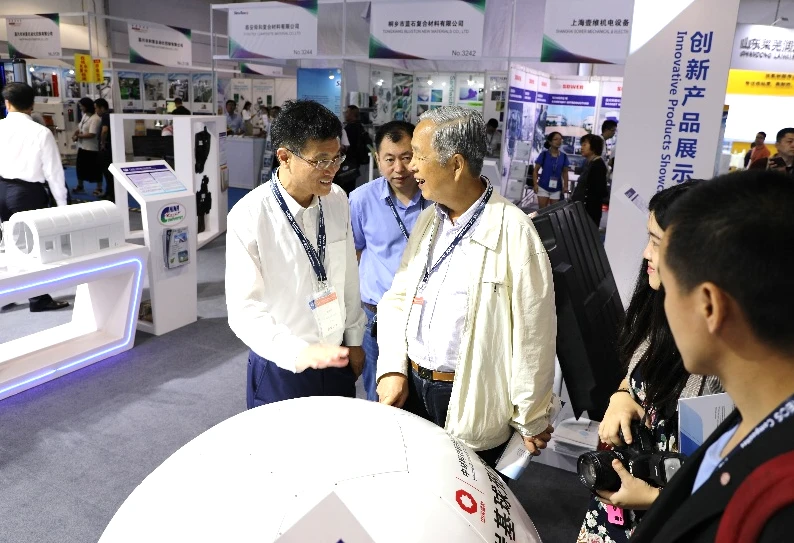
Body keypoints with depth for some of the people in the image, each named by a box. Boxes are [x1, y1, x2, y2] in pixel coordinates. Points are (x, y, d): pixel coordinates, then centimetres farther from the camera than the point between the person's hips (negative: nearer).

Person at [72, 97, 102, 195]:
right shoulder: (84, 115, 10)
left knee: (95, 169, 1)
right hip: (82, 147, 10)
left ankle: (99, 189, 13)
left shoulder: (95, 119, -20)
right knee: (80, 167, 19)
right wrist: (75, 133, -2)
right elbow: (80, 127, 18)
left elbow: (92, 134, -26)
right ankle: (80, 187, 32)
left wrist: (78, 136, -16)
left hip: (92, 149, -10)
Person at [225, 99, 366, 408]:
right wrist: (301, 353, -33)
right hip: (282, 368, -4)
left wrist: (354, 339, 10)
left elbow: (349, 275, 4)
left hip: (336, 359, 5)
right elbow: (243, 309, -21)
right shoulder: (249, 217, -21)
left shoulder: (338, 200, -5)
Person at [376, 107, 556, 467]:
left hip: (472, 404, -6)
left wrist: (531, 420, -6)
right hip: (410, 385, 6)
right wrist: (392, 368, -4)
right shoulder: (429, 219, 4)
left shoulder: (512, 231, -18)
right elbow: (398, 296, 9)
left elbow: (532, 334, -14)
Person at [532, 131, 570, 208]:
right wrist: (535, 184, -11)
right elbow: (535, 170, -3)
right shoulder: (544, 154, -5)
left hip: (556, 189, 2)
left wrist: (565, 186, 1)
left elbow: (565, 172, 10)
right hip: (543, 187, -2)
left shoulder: (563, 156, 2)